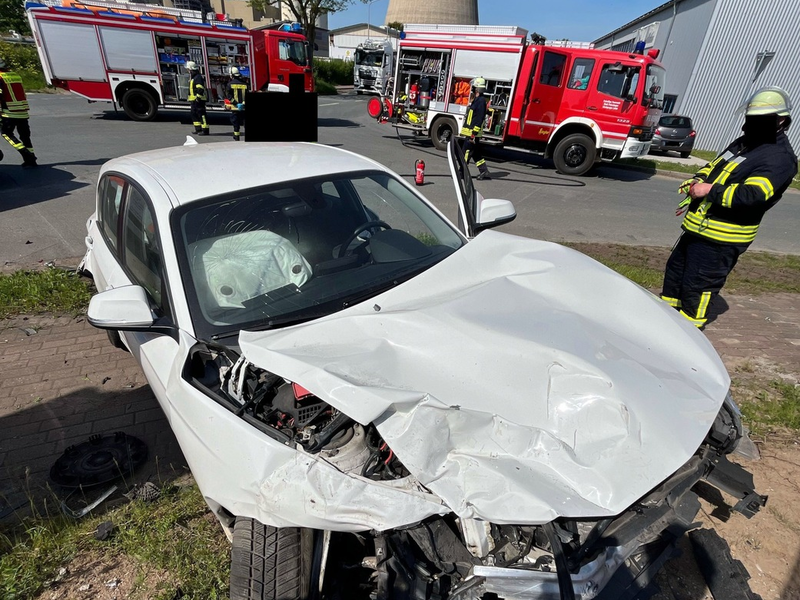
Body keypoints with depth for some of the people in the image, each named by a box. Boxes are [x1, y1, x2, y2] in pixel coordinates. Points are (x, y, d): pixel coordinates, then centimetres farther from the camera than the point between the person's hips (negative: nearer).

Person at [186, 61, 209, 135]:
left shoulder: (198, 77, -14)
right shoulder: (193, 78, 19)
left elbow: (200, 89, -24)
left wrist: (198, 97, -26)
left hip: (198, 100, -11)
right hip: (194, 100, 11)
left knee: (201, 114, -11)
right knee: (194, 114, 15)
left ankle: (205, 130, -11)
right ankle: (198, 129, 20)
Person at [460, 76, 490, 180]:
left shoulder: (481, 100, -14)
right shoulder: (476, 99, 17)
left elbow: (479, 118, -21)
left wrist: (474, 133, -24)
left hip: (473, 132, -10)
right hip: (471, 132, 10)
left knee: (466, 152, -5)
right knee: (476, 153, 12)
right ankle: (484, 172, 15)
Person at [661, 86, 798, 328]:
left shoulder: (780, 157, -13)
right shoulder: (743, 143, 16)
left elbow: (753, 194, -26)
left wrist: (710, 191, -25)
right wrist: (695, 183, 0)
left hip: (721, 237, -9)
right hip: (697, 226, 10)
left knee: (698, 285, -4)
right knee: (675, 269, 20)